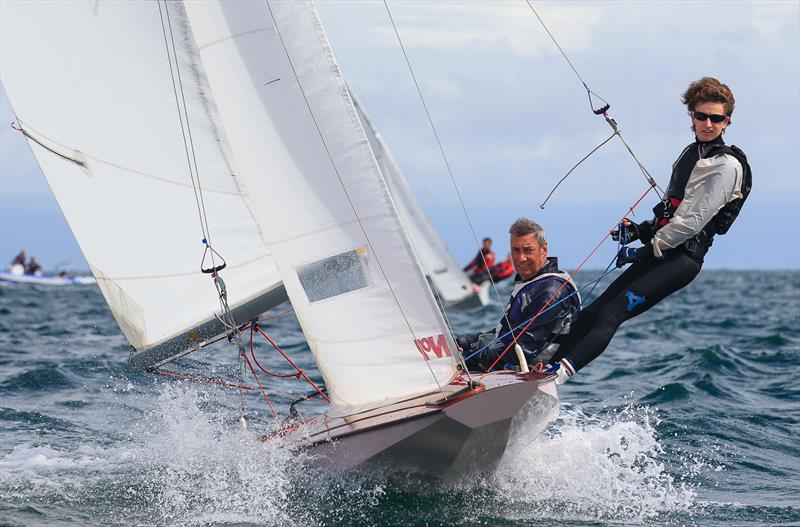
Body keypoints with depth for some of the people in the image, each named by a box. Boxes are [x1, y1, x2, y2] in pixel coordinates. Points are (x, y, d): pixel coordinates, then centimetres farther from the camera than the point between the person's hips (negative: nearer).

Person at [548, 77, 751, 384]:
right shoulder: (691, 153, 18)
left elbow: (693, 220, -14)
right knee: (592, 312, 1)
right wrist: (639, 230, 10)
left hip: (683, 257, -8)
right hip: (661, 252, 8)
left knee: (610, 316, -23)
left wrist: (646, 250, -12)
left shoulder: (727, 166, -8)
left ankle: (559, 373, -35)